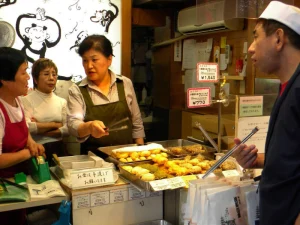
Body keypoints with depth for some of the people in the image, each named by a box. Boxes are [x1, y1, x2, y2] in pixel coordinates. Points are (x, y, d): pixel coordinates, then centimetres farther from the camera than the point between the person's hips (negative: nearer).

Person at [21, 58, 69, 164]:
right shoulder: (26, 100, -5)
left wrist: (38, 128, -11)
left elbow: (67, 129, -2)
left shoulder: (61, 101, 8)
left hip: (58, 149, 4)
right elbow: (26, 127, -19)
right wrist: (55, 125, -8)